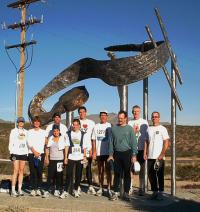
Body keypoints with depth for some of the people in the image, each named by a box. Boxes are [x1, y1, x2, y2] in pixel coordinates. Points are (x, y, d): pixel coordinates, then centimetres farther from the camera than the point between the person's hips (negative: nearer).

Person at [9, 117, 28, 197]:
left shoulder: (26, 132, 13)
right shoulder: (13, 131, 2)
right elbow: (11, 143, -1)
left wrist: (27, 153, 10)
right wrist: (11, 153, -9)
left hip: (23, 153, 4)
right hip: (16, 153, -4)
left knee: (21, 171, 4)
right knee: (16, 171, -10)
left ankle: (20, 189, 9)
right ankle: (13, 190, -8)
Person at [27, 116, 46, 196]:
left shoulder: (43, 132, 11)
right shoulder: (30, 132, 10)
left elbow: (43, 143, 2)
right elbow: (29, 143, -1)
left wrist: (39, 153, -9)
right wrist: (34, 152, -12)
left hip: (40, 154, 0)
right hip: (31, 154, 0)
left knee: (39, 172, -5)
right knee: (32, 172, -4)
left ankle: (38, 188, 1)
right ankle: (33, 189, 0)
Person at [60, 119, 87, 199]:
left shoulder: (82, 134, 7)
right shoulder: (69, 134, 6)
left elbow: (84, 147, 7)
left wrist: (84, 156, 0)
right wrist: (65, 157, -1)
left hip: (80, 157, 1)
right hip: (71, 157, -1)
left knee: (78, 175, 4)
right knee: (69, 174, -5)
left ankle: (76, 190, 18)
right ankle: (66, 191, 1)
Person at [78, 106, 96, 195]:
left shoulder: (91, 123, 10)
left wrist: (92, 149, -1)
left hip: (88, 148, 1)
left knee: (88, 167, 1)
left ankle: (90, 186, 2)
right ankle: (78, 186, 8)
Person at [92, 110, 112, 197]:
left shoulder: (110, 126, 1)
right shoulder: (96, 126, 9)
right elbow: (94, 140, 8)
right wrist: (94, 151, 1)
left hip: (108, 152, -3)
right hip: (99, 152, 3)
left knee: (108, 170, -2)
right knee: (100, 171, 9)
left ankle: (109, 188, 1)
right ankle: (101, 188, 17)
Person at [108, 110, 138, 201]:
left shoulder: (129, 128, 2)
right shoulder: (114, 128, 8)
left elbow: (133, 142, 0)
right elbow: (111, 142, 10)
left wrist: (134, 155, -7)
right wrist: (110, 154, 5)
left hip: (127, 153, -1)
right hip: (117, 153, 1)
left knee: (127, 174, 4)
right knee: (117, 173, 3)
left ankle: (126, 193, 12)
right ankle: (115, 193, 9)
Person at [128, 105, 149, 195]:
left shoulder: (144, 122, 6)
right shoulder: (129, 123, 8)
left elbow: (147, 136, 6)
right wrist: (134, 131, -11)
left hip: (141, 148, 0)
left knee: (142, 168, 5)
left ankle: (141, 188, 12)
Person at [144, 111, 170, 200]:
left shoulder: (162, 129, -1)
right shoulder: (149, 129, 14)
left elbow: (166, 142, -6)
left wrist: (162, 154, -15)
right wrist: (145, 153, 6)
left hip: (159, 157, -5)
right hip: (150, 156, 5)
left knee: (160, 175, -1)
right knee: (151, 174, 6)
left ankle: (160, 192, 6)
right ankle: (154, 191, 17)